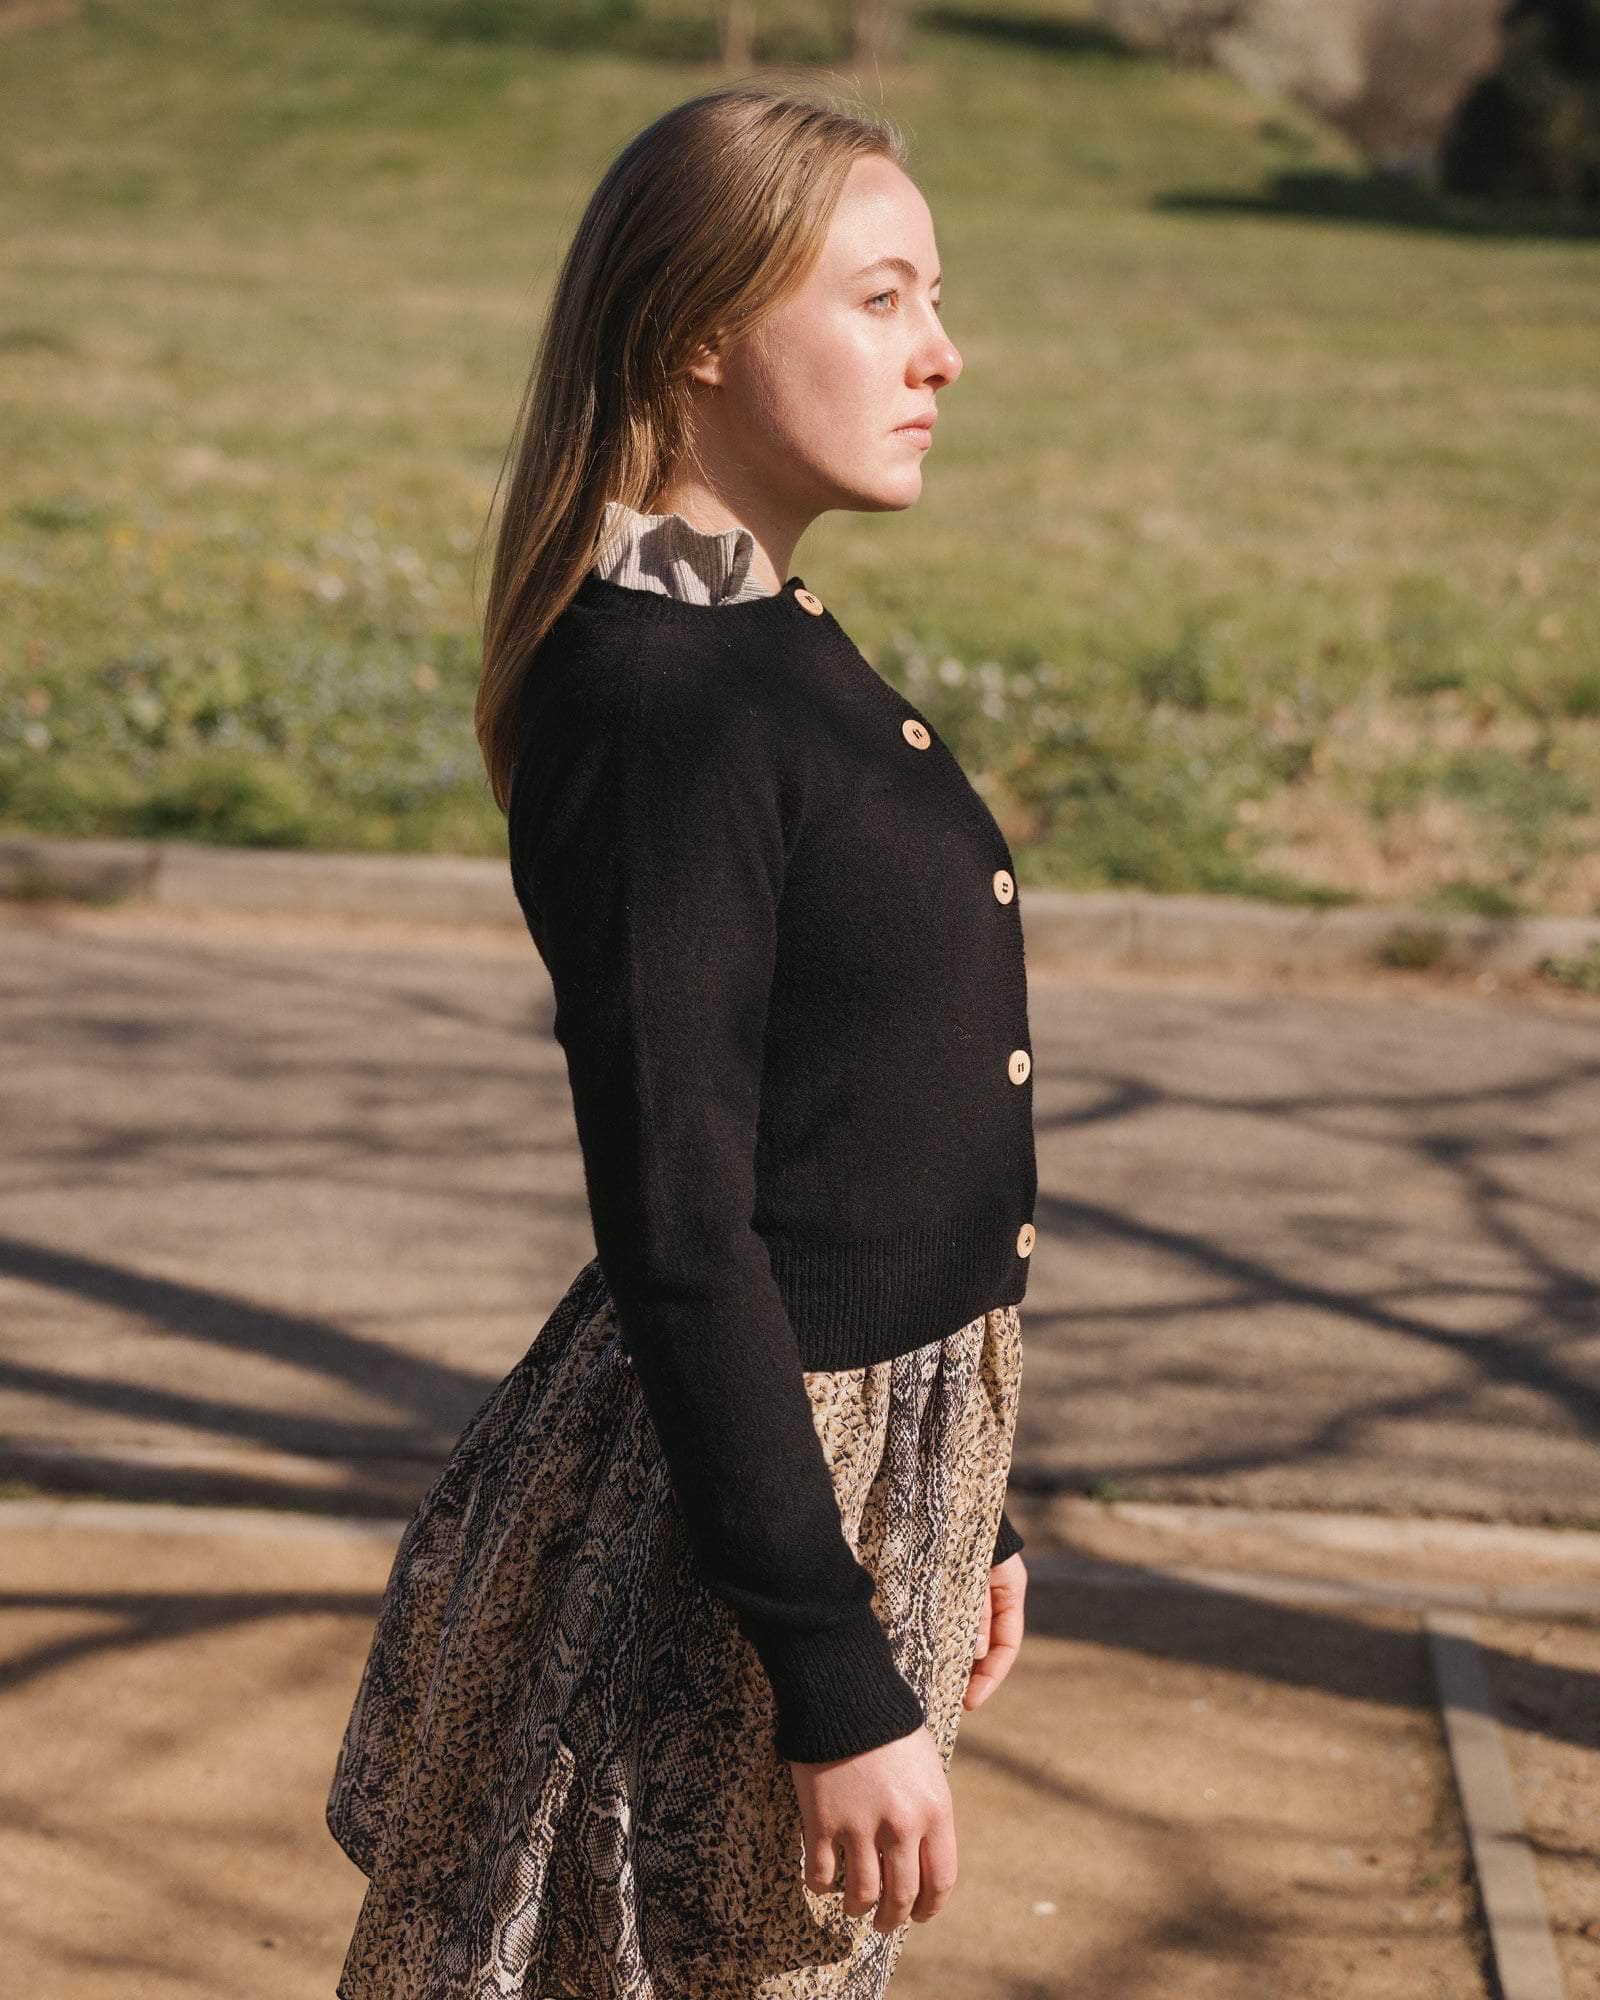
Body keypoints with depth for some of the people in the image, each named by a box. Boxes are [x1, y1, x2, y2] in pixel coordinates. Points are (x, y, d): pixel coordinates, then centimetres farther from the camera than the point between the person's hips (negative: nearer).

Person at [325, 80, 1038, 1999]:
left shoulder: (768, 645, 9)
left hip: (872, 1460, 9)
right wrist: (841, 1680, -21)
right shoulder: (662, 702, -20)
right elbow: (680, 1234, -22)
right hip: (726, 1510, -9)